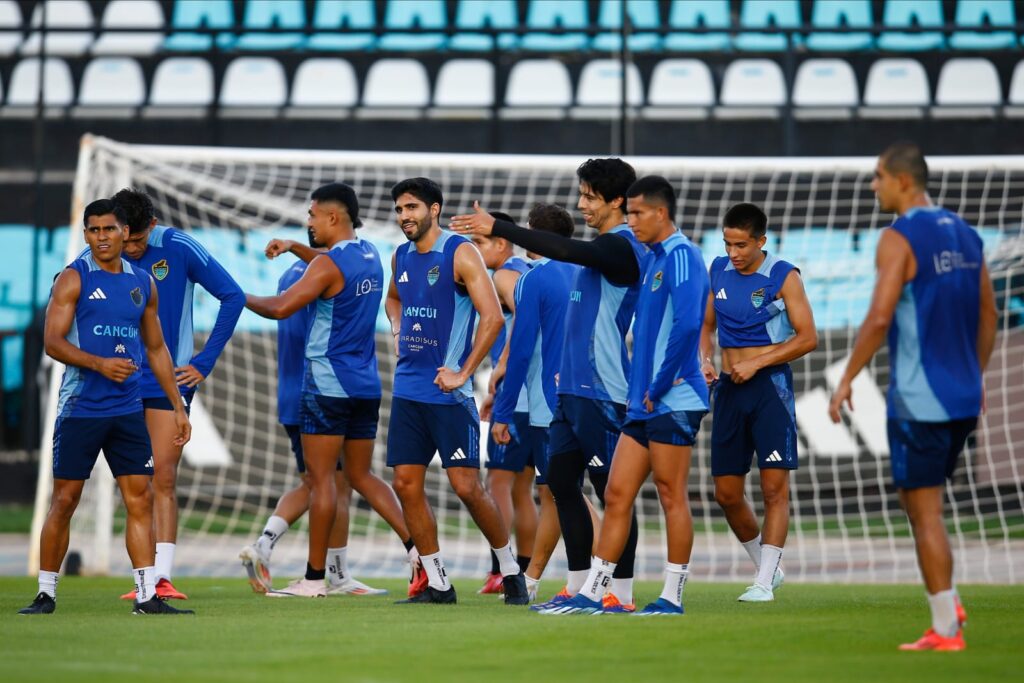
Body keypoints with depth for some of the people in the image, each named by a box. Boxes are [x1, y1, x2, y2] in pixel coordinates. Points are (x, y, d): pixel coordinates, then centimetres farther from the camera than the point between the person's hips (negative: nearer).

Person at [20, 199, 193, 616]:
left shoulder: (142, 283, 12)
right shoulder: (74, 279, -3)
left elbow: (156, 349, 20)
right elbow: (53, 342, -10)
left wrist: (177, 406, 16)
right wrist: (100, 363, -24)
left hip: (128, 410, 4)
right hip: (79, 409, -4)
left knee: (140, 498, -2)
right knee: (65, 500, -1)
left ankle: (147, 596, -1)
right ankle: (46, 593, 8)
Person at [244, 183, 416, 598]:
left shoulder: (329, 264, -15)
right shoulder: (370, 256, 11)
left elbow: (281, 307, -19)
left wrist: (240, 298, -2)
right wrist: (294, 248, 26)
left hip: (328, 384, -8)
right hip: (366, 385, 8)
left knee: (321, 478, -3)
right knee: (362, 475, 14)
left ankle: (315, 577, -2)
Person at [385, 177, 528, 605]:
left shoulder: (460, 253, -10)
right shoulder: (401, 257, 12)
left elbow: (493, 317, -17)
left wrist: (463, 373, -17)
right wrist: (397, 332, 14)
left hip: (448, 391, -7)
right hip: (408, 389, 7)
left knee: (466, 486, -7)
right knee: (406, 484, 1)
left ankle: (510, 569, 10)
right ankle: (437, 583, 9)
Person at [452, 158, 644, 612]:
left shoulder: (619, 247, -12)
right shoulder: (604, 249, 17)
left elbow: (564, 250, -26)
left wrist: (498, 229, -27)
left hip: (601, 391, -10)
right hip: (575, 387, 10)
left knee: (612, 489, -6)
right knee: (561, 479, 10)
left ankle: (621, 593, -2)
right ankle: (578, 587, 16)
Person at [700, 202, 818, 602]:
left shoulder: (783, 277, -6)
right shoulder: (718, 272, 9)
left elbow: (807, 338, -8)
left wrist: (757, 363, -14)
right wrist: (705, 359, 0)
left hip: (770, 386, -6)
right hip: (729, 388, 6)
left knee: (774, 487, -10)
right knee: (727, 494, 5)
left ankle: (764, 582, -8)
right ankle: (766, 566, 23)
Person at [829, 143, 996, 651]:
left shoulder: (899, 238, -13)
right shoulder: (965, 235, 11)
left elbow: (880, 317, -21)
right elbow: (988, 314, 16)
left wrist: (846, 379, -13)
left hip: (918, 397, -8)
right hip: (963, 397, 8)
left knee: (924, 511, -1)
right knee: (921, 501, 22)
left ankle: (945, 629, 0)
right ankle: (947, 602, 12)